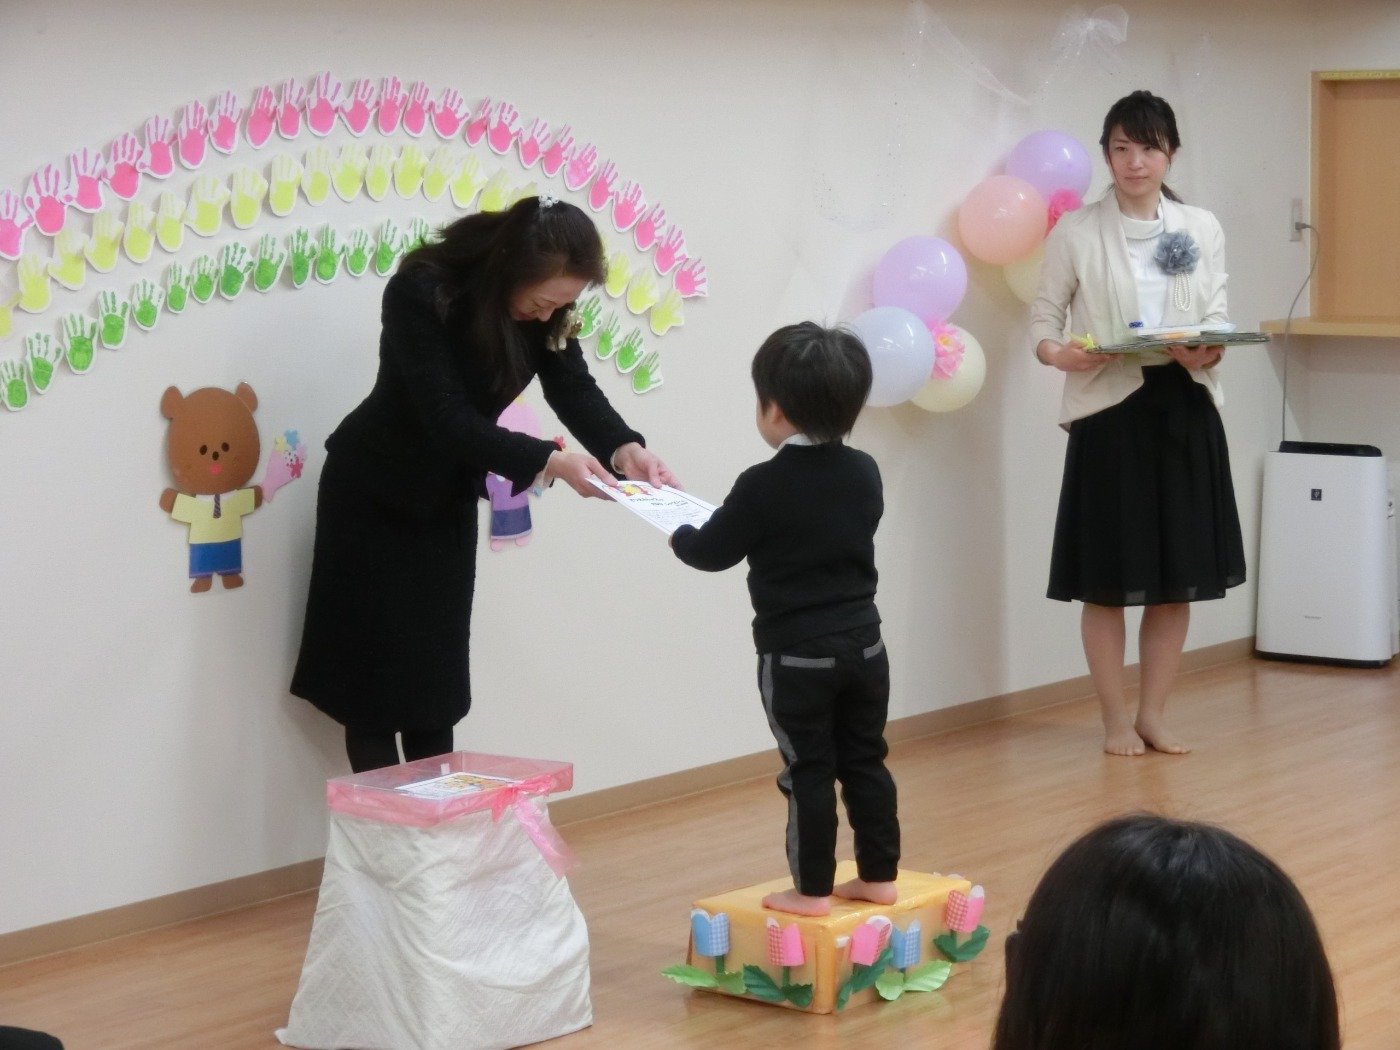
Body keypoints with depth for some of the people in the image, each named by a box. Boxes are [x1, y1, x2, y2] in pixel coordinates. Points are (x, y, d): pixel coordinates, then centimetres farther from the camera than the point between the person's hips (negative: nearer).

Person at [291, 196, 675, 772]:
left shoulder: (543, 307, -10)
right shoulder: (421, 293, -29)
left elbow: (575, 389, -15)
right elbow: (448, 418, -34)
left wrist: (624, 448, -34)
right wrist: (548, 461, -42)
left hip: (447, 500, 6)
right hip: (374, 497, -6)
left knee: (436, 681, 9)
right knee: (376, 681, -2)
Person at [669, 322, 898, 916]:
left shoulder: (763, 487, -16)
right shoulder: (864, 474, 2)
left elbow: (711, 552, -5)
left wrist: (677, 533, 16)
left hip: (795, 655, -5)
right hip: (863, 644, 5)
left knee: (808, 770, 2)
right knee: (865, 762, 14)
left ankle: (812, 889, 7)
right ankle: (879, 876, 20)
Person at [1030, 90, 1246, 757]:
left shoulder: (1203, 230, 7)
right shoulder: (1076, 232, -2)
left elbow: (1216, 317, 4)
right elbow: (1044, 316, -1)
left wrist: (1208, 352, -18)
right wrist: (1058, 352, -23)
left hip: (1184, 409, 3)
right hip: (1109, 411, -3)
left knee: (1179, 578, 7)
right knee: (1108, 581, 1)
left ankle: (1153, 715, 20)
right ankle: (1116, 720, 15)